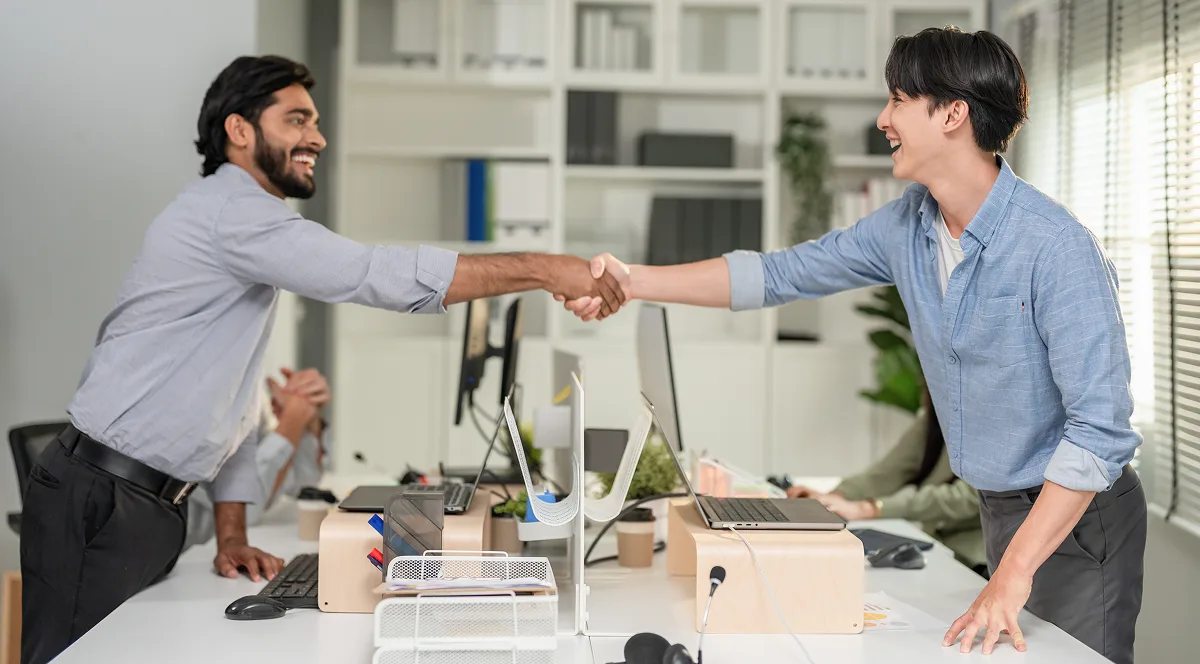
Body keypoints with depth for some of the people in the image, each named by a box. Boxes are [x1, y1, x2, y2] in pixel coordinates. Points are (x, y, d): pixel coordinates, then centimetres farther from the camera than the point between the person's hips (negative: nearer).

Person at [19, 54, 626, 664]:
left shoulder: (250, 227, 20)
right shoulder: (229, 210, -14)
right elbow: (379, 277, -24)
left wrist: (231, 534, 12)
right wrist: (544, 270, -22)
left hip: (158, 502, 10)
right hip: (97, 502, -10)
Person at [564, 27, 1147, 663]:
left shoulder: (1056, 247, -24)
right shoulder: (908, 225, -1)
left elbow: (1098, 427, -28)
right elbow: (780, 274, 7)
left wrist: (1012, 575, -31)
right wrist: (633, 281, 1)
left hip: (1078, 518, -6)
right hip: (1001, 510, 7)